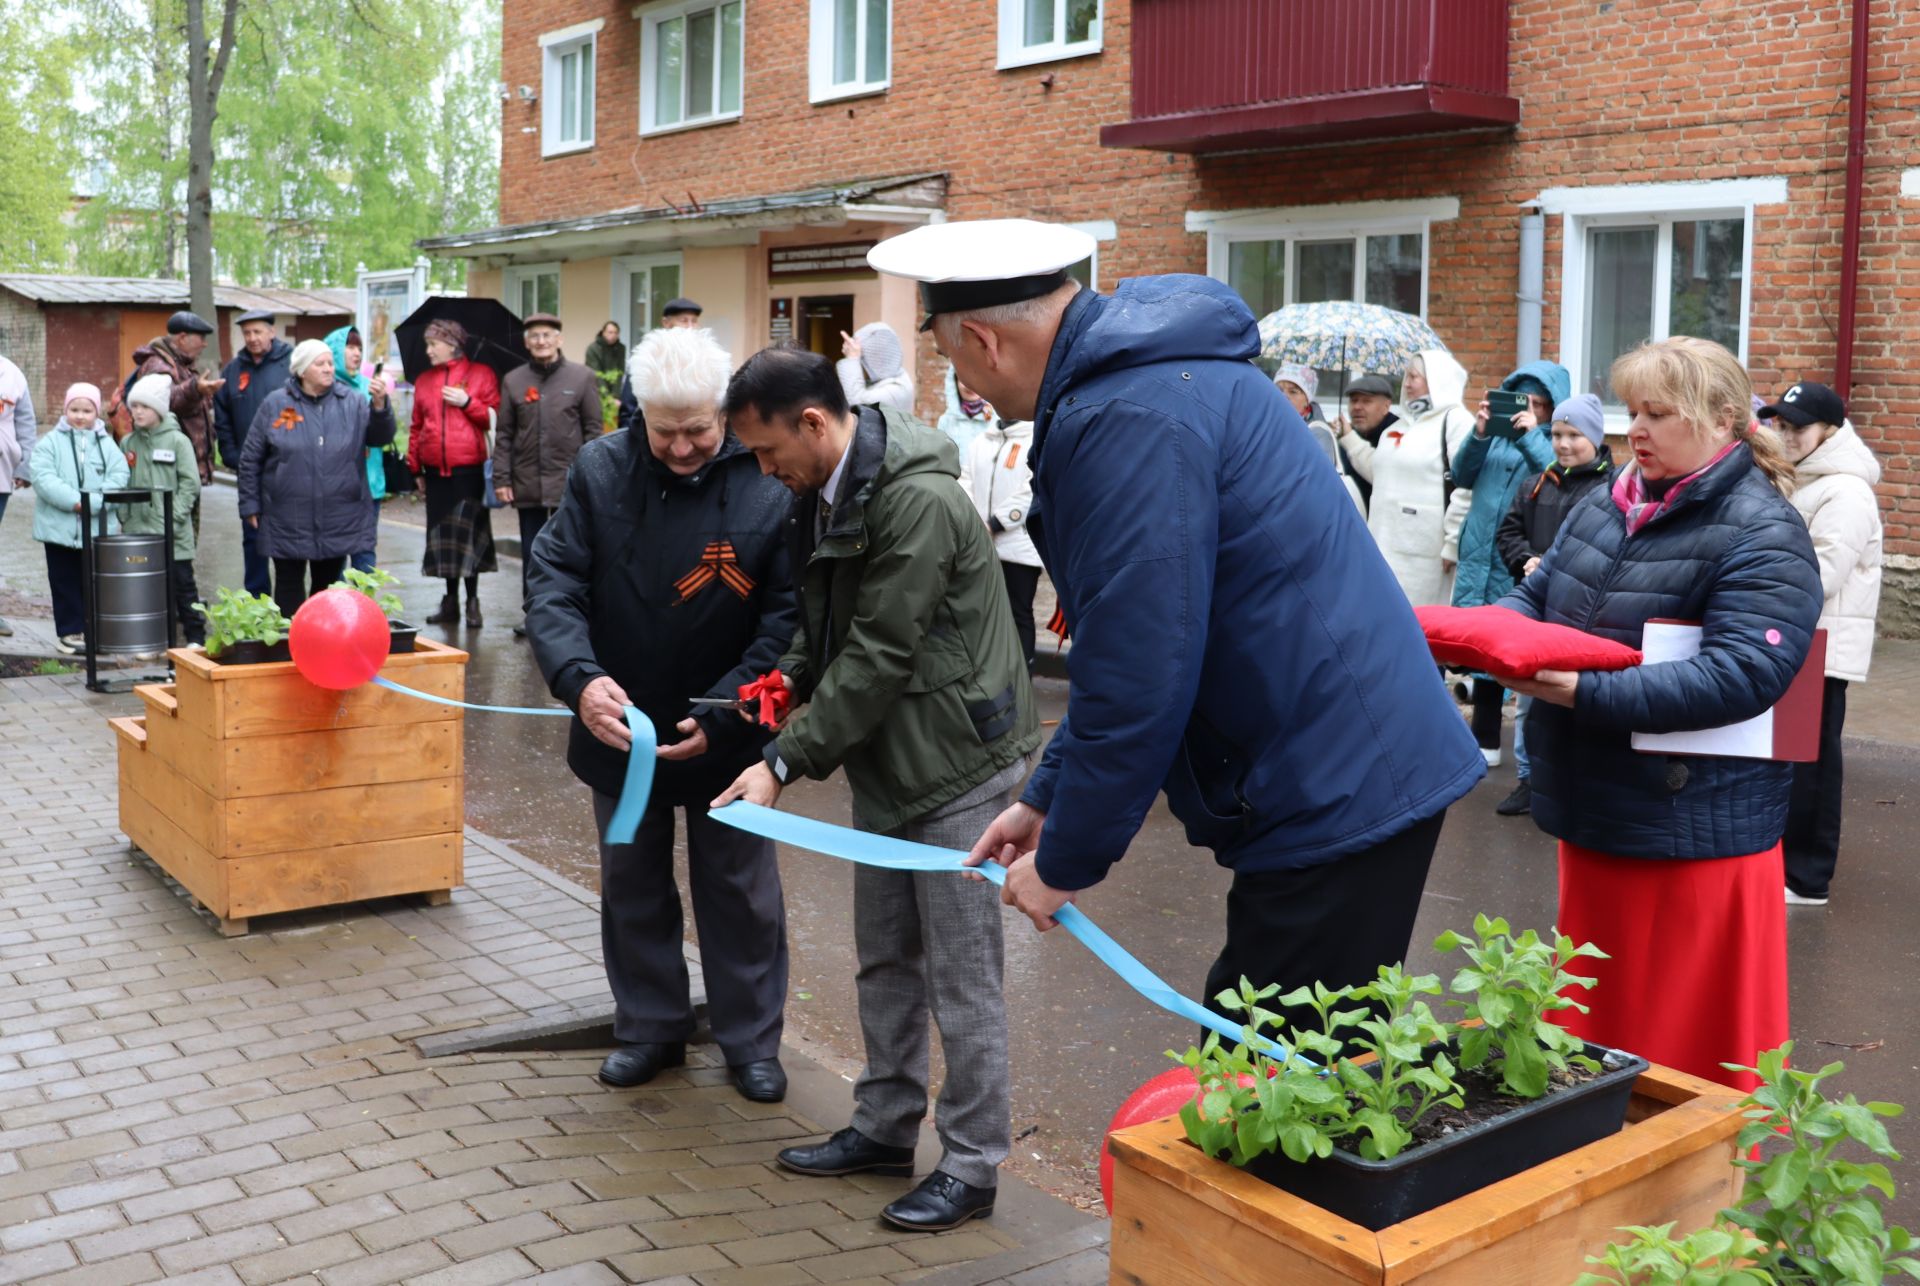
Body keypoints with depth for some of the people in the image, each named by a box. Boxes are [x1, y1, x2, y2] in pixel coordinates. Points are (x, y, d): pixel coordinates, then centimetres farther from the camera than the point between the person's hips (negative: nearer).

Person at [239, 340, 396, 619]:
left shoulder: (352, 402, 1)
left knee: (328, 585, 13)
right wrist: (250, 505, 2)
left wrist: (379, 405, -25)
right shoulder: (275, 404, -2)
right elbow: (251, 459, 3)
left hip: (339, 520, 1)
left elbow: (380, 437, -7)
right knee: (289, 586, 6)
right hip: (288, 520, -1)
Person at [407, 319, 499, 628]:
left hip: (469, 471, -4)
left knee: (468, 534, -4)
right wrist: (415, 467, 11)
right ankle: (451, 601, 15)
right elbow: (416, 426, 14)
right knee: (443, 536, 6)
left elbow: (495, 418, -2)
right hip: (435, 472, 4)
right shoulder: (424, 380, 14)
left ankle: (472, 601, 5)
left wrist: (467, 402, -14)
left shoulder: (482, 374, 3)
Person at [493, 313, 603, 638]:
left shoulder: (582, 377, 1)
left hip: (568, 482, -2)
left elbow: (593, 430, 0)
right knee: (531, 551, 9)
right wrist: (501, 478, 1)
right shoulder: (513, 380, 8)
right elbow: (504, 434, 8)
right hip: (527, 483, 2)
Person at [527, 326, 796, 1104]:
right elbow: (553, 579, -12)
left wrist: (725, 712, -26)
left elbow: (786, 619, -17)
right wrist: (579, 677, -28)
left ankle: (751, 1040, 29)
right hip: (618, 723, 3)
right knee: (632, 885, 18)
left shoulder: (771, 488, -18)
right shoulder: (600, 471, -10)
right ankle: (651, 1026, 37)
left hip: (726, 738, -3)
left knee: (740, 892, 12)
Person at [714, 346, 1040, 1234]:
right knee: (884, 960, 18)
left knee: (961, 976, 2)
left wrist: (785, 763, -20)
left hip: (956, 759, -9)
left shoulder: (920, 503, -24)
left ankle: (973, 1165, 16)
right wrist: (792, 675, -1)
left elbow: (879, 654, -24)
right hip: (883, 759, 9)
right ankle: (886, 1127, 33)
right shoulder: (825, 493, 5)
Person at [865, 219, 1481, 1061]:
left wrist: (1066, 861, -7)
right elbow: (1131, 646, 20)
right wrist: (1045, 801, 21)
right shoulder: (1148, 368, 13)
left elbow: (1138, 682, -22)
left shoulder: (1128, 421, -20)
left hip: (1335, 798, -10)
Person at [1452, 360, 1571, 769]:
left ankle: (1529, 758, 2)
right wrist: (1479, 434, -8)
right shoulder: (1500, 432, 11)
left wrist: (1531, 436, -18)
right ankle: (1485, 740, 27)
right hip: (1482, 561, 5)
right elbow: (1462, 477, 5)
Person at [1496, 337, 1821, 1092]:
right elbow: (1536, 596, 15)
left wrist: (1588, 695, -29)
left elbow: (1741, 674, -24)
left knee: (1687, 1037, 4)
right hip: (1593, 811, 7)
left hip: (1693, 827, -7)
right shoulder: (1607, 506, 11)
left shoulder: (1763, 538, -13)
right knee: (1595, 1019, 19)